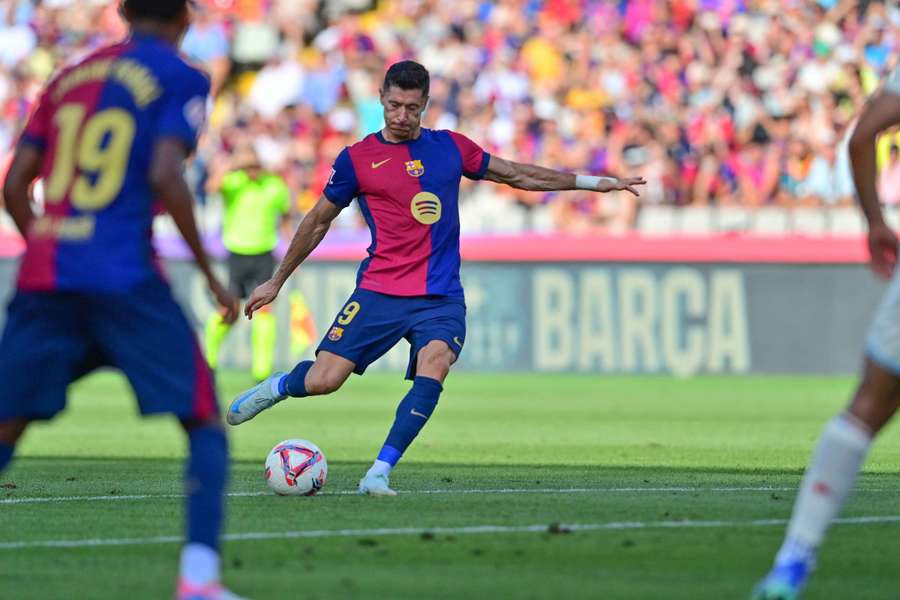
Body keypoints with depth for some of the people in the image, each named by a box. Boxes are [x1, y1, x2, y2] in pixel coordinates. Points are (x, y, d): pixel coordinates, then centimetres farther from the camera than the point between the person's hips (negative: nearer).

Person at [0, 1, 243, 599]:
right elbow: (165, 176, -11)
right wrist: (211, 274, -4)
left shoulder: (68, 78, 18)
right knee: (207, 426, 4)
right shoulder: (181, 79, 3)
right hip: (125, 275, -5)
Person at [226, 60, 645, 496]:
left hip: (441, 298, 1)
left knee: (433, 368, -26)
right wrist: (276, 283, 18)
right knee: (323, 381, -10)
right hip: (378, 293, -1)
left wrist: (595, 182, 21)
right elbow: (318, 221, 14)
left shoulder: (450, 148, 10)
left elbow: (518, 175, 22)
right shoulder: (357, 159, 3)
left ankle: (379, 473, -23)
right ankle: (278, 387, 26)